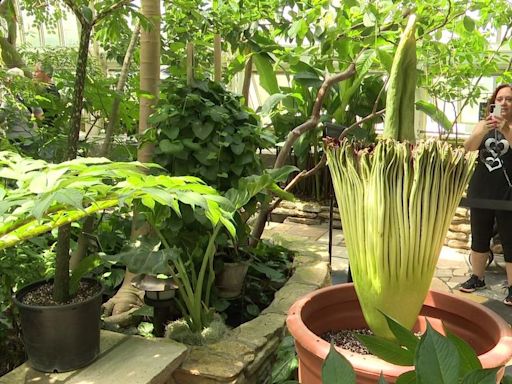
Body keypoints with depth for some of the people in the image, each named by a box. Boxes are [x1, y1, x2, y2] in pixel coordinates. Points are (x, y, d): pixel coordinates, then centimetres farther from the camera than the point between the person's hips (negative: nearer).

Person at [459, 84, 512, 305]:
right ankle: (477, 278, 27)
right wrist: (485, 129, -27)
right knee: (479, 238, 13)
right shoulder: (483, 124, 6)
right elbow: (468, 146, -10)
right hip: (481, 191, 4)